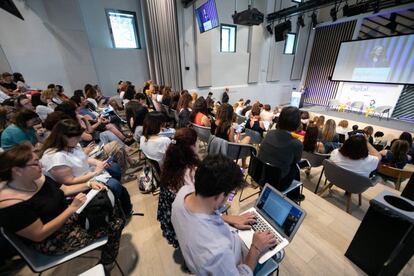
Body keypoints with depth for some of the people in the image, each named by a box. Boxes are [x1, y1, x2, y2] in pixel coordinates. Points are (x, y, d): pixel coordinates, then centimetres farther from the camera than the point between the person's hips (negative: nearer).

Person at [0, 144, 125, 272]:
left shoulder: (38, 178, -5)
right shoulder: (11, 206, -28)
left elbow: (65, 189, 7)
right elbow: (39, 235, -26)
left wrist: (89, 184, -7)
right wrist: (72, 208, -28)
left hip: (69, 214, 8)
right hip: (54, 240, -7)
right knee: (116, 224, -12)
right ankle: (106, 265, 18)